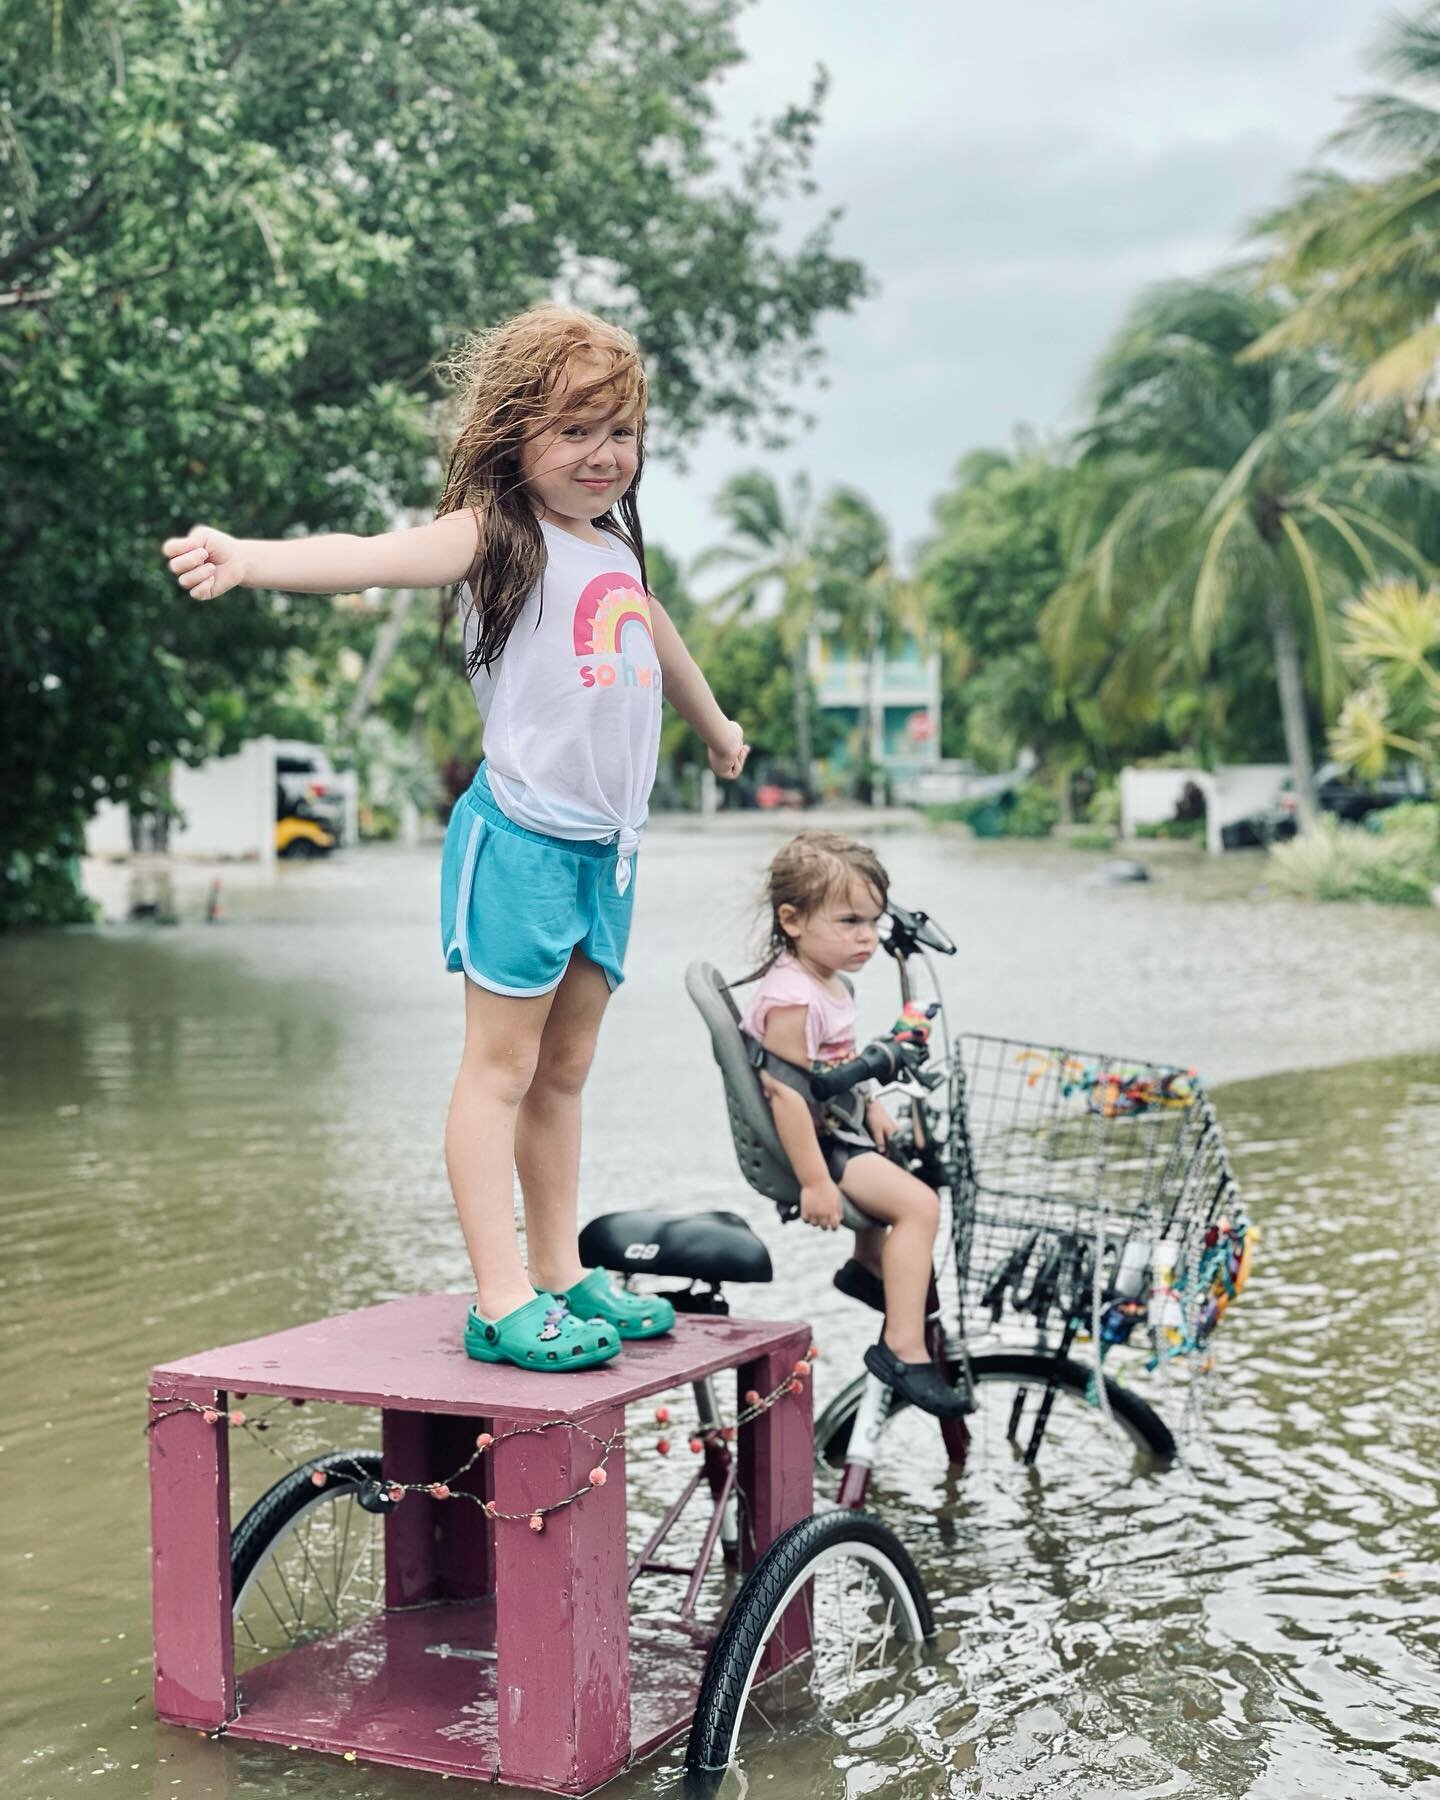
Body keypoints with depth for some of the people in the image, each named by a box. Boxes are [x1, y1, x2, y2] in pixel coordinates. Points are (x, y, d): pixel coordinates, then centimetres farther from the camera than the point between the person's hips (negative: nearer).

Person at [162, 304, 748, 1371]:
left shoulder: (617, 541, 14)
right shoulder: (498, 533, -9)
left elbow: (659, 638, 35)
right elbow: (382, 557, -29)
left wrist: (719, 731, 53)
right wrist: (251, 559, -49)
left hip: (609, 846, 7)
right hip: (523, 836, -7)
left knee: (564, 1070, 15)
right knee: (501, 1066, -2)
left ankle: (563, 1276, 24)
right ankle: (502, 1302, 2)